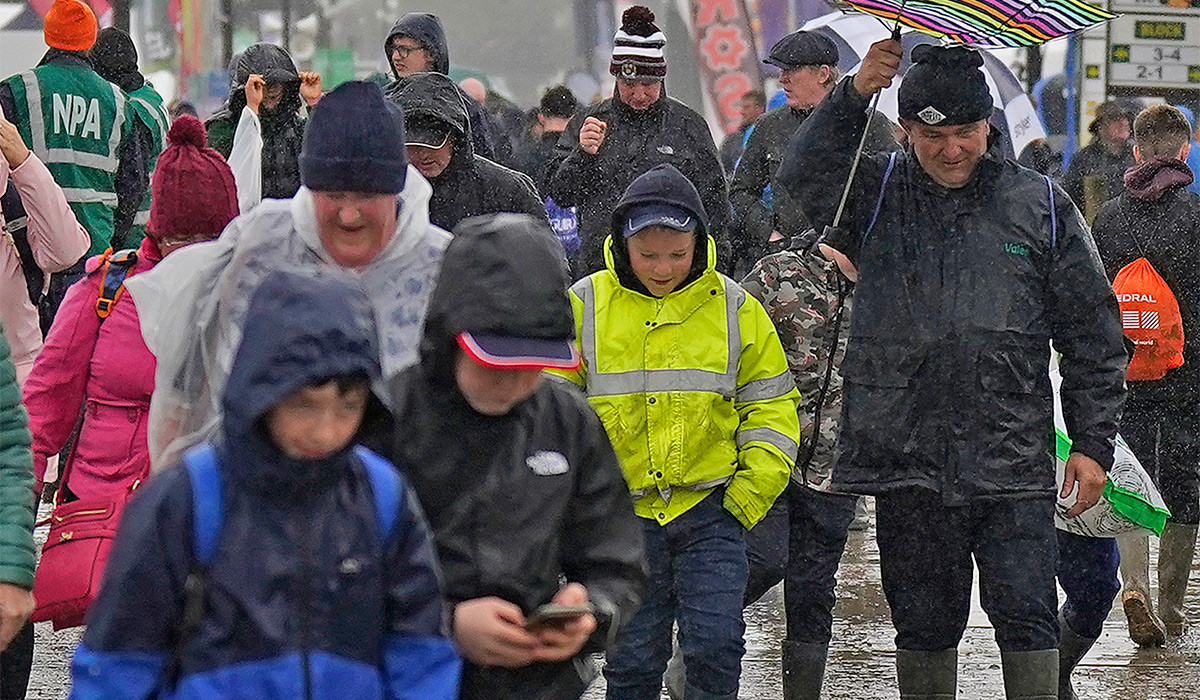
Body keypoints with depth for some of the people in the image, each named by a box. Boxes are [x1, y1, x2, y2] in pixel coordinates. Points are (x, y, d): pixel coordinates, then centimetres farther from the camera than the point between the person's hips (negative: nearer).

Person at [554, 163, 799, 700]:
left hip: (712, 510, 0)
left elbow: (770, 403, 10)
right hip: (622, 511, 0)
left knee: (715, 645, -9)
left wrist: (758, 482, -1)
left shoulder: (733, 308, 3)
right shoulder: (584, 306, 0)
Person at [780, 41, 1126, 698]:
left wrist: (1093, 442, 4)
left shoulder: (1040, 204, 6)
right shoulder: (876, 194, 8)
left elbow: (1092, 333, 9)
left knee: (1026, 618, -5)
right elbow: (802, 174, -10)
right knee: (924, 625, 10)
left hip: (1012, 465, -1)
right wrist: (854, 93, -18)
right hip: (905, 463, 1)